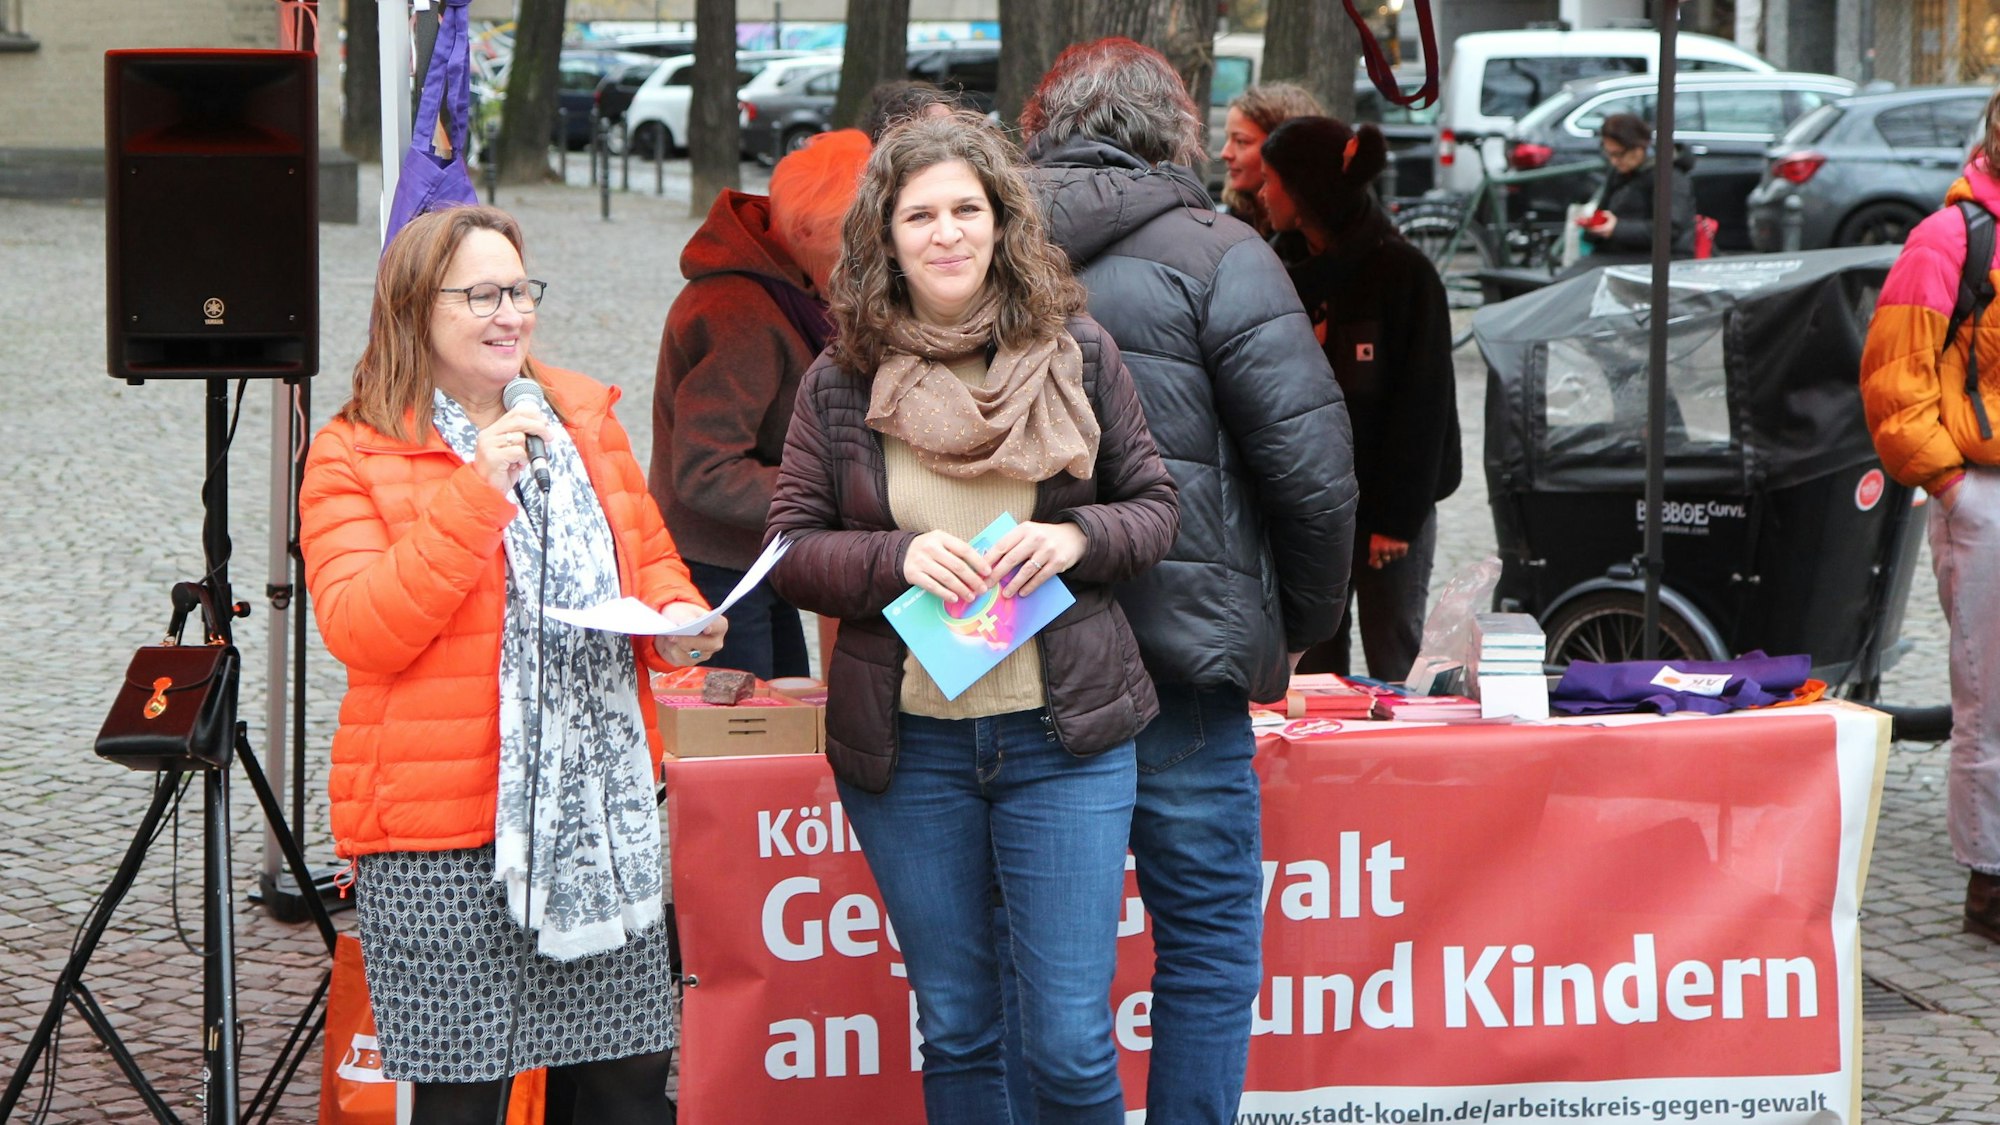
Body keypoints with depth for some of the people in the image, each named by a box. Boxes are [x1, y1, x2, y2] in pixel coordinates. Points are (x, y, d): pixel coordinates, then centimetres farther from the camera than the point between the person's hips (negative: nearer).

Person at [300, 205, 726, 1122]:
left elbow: (651, 560, 24)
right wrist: (475, 495, -20)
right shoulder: (353, 455, -2)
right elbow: (357, 630, -14)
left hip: (603, 810, 5)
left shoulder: (585, 420, 15)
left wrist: (678, 623, 1)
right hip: (442, 826, -5)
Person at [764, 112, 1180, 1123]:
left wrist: (1077, 540, -12)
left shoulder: (1078, 356, 2)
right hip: (907, 747, 1)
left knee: (1071, 1041, -3)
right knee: (954, 1030, 12)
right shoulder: (841, 383, 2)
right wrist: (899, 559, -15)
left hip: (1063, 735, -1)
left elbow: (1155, 506, 9)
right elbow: (792, 549, 3)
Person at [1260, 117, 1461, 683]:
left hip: (1385, 499, -6)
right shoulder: (1282, 270, 8)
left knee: (1393, 661, -1)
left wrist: (1396, 516, -15)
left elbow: (1423, 402, -12)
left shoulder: (1404, 273, -10)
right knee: (1311, 663, 7)